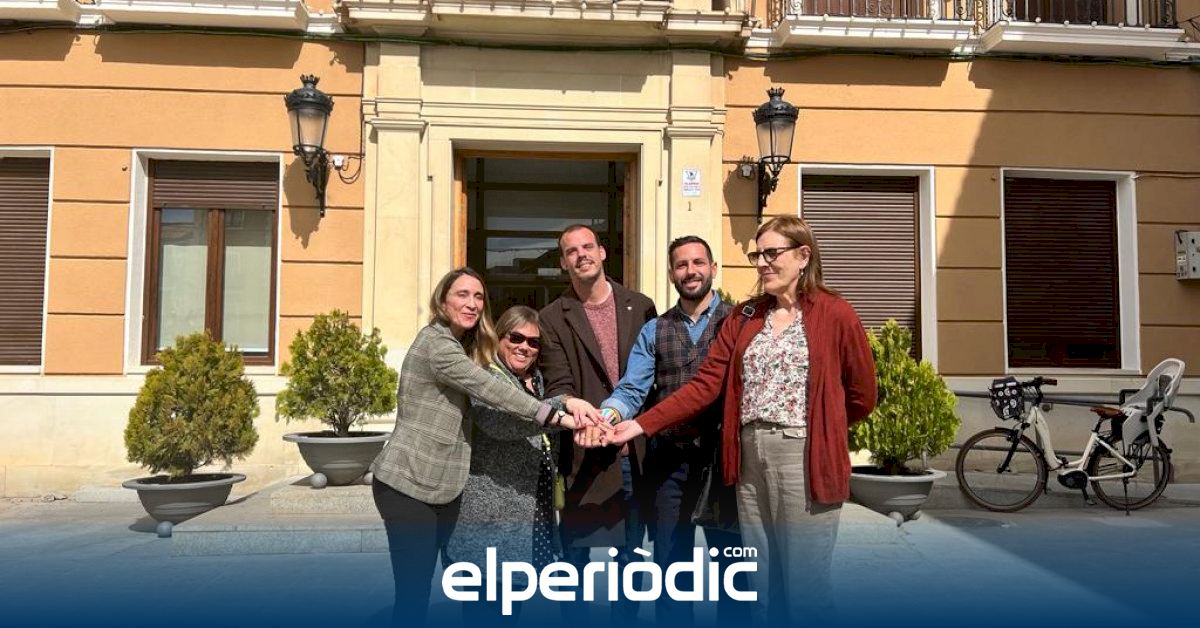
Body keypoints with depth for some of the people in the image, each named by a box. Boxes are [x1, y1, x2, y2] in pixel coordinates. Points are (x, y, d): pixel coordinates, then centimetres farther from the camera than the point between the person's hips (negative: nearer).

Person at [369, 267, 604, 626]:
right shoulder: (436, 344, -13)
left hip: (444, 487, 9)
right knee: (412, 592, -5)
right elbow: (492, 392, -21)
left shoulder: (463, 347, 16)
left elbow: (482, 393, 3)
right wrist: (559, 417, -23)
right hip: (408, 484, -9)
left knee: (422, 586, 12)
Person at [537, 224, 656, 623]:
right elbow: (558, 386, -7)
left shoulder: (640, 307, 7)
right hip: (584, 453, -2)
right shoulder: (553, 319, 1)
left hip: (635, 450, 2)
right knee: (576, 550, 6)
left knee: (630, 553, 13)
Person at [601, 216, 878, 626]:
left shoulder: (835, 315, -4)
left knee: (805, 589, 3)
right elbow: (704, 385, 2)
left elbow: (862, 396, 4)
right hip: (750, 460, 5)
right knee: (761, 587, 14)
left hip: (805, 461, -5)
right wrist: (641, 425, -7)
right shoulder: (743, 317, 9)